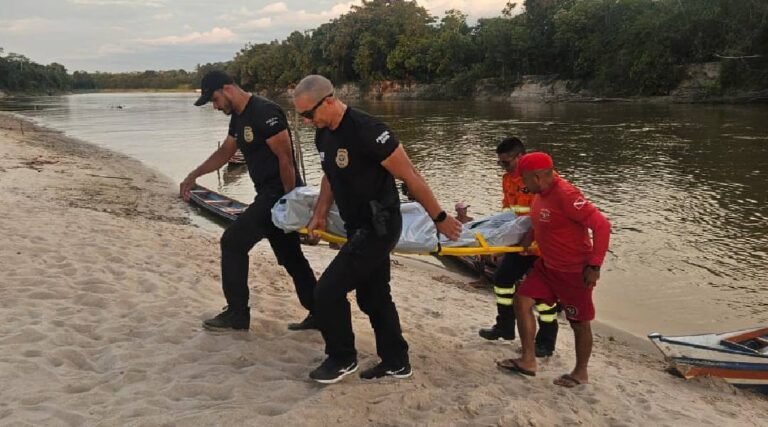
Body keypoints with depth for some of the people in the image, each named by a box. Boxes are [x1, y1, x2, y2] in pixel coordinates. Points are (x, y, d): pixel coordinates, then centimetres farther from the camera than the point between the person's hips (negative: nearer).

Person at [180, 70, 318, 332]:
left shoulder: (265, 113, -19)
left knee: (233, 242, -4)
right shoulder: (238, 117, 12)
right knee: (290, 256, 12)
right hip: (268, 193, 10)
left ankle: (237, 314, 6)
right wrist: (194, 175, 17)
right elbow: (225, 152, 24)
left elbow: (286, 159, -20)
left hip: (280, 194, -10)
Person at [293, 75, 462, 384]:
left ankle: (343, 358, 14)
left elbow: (411, 178, -19)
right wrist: (320, 216, 11)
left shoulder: (366, 131, -25)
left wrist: (440, 219, -12)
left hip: (378, 227, -9)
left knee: (328, 290, -8)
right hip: (358, 227, 9)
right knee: (373, 295, 16)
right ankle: (396, 362, 31)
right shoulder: (323, 135, 3)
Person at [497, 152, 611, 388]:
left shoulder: (566, 195, -27)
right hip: (548, 265, 9)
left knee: (579, 323, 9)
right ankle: (528, 360, 16)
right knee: (522, 300, 5)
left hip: (574, 271, -9)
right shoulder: (542, 193, 0)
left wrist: (594, 265, -27)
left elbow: (601, 225, -29)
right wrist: (529, 237, 3)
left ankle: (581, 373, 28)